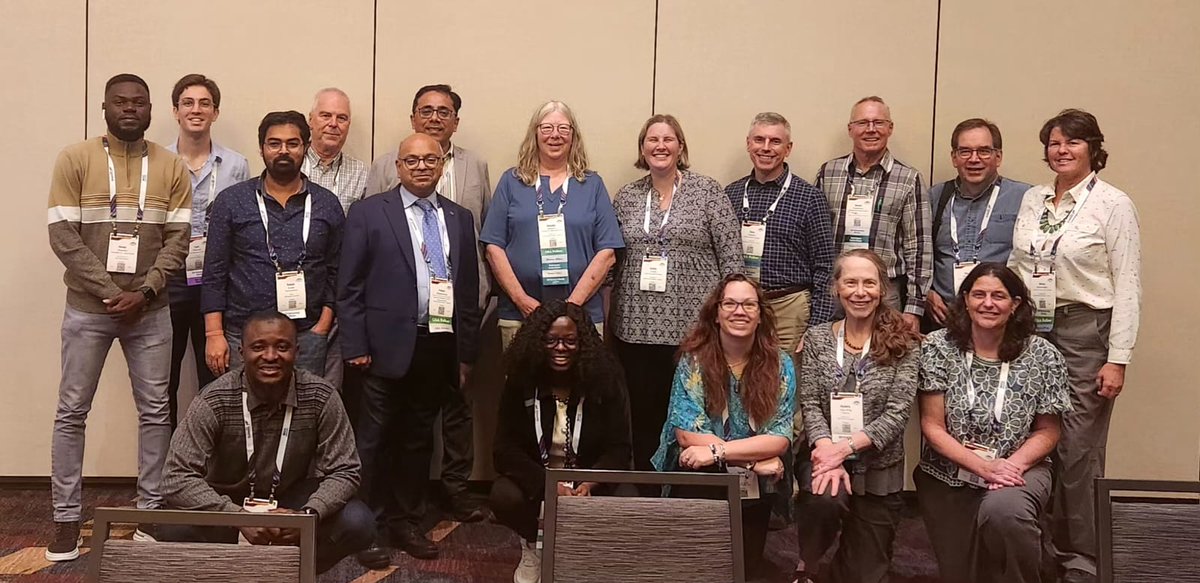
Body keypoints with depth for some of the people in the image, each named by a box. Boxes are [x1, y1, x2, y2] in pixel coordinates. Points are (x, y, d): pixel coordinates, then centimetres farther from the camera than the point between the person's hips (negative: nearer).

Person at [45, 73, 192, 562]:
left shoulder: (171, 167, 4)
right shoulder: (75, 159, -1)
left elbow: (177, 240, -1)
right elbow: (62, 235, -8)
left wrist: (143, 292, -13)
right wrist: (110, 292, -14)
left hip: (150, 311, 2)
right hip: (88, 308, -1)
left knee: (155, 410, 5)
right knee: (72, 411, 3)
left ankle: (151, 509, 17)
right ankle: (66, 517, 14)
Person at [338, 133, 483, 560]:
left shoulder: (460, 219, 11)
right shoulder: (369, 212, 0)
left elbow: (469, 289, 11)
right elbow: (350, 286, -3)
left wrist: (466, 353, 9)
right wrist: (356, 347, -9)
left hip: (440, 348, 4)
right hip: (389, 347, -4)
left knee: (418, 439, 14)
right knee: (373, 439, 4)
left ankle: (407, 521, 26)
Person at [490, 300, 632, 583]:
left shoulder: (605, 379, -11)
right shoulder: (520, 382, -9)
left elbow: (619, 449, -12)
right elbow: (506, 449, -12)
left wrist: (589, 484, -33)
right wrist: (547, 484, -30)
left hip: (591, 479, 0)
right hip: (534, 477, 1)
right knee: (504, 497, -32)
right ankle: (534, 544, 5)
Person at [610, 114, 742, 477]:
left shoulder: (707, 191, 1)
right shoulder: (627, 196, 11)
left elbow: (731, 256, -2)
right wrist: (610, 315, 6)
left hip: (693, 324, -3)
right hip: (636, 326, 3)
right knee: (643, 414, 8)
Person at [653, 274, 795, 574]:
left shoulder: (780, 364, -4)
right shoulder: (693, 360, -8)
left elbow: (780, 439, -11)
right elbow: (687, 435, -14)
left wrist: (717, 451, -22)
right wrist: (756, 457, -16)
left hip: (755, 485, 2)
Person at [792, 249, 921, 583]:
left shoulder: (904, 344, -2)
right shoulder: (816, 339, 3)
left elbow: (896, 413, -11)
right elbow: (810, 404, -3)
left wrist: (845, 447, -22)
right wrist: (827, 448, -22)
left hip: (879, 467, 0)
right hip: (824, 455, 0)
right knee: (826, 496, -35)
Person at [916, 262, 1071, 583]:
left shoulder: (1042, 355, -4)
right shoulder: (937, 347, -5)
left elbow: (1047, 432, 2)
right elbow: (932, 426, -6)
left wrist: (1012, 465, -17)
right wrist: (982, 465, -18)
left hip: (1018, 469, -1)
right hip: (948, 477, 1)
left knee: (1002, 510, -34)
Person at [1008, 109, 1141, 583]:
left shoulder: (1113, 205, -5)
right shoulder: (1032, 199, 10)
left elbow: (1127, 288, -7)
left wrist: (1117, 359, -11)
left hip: (1084, 333, -5)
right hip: (1029, 330, 5)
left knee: (1077, 451, -2)